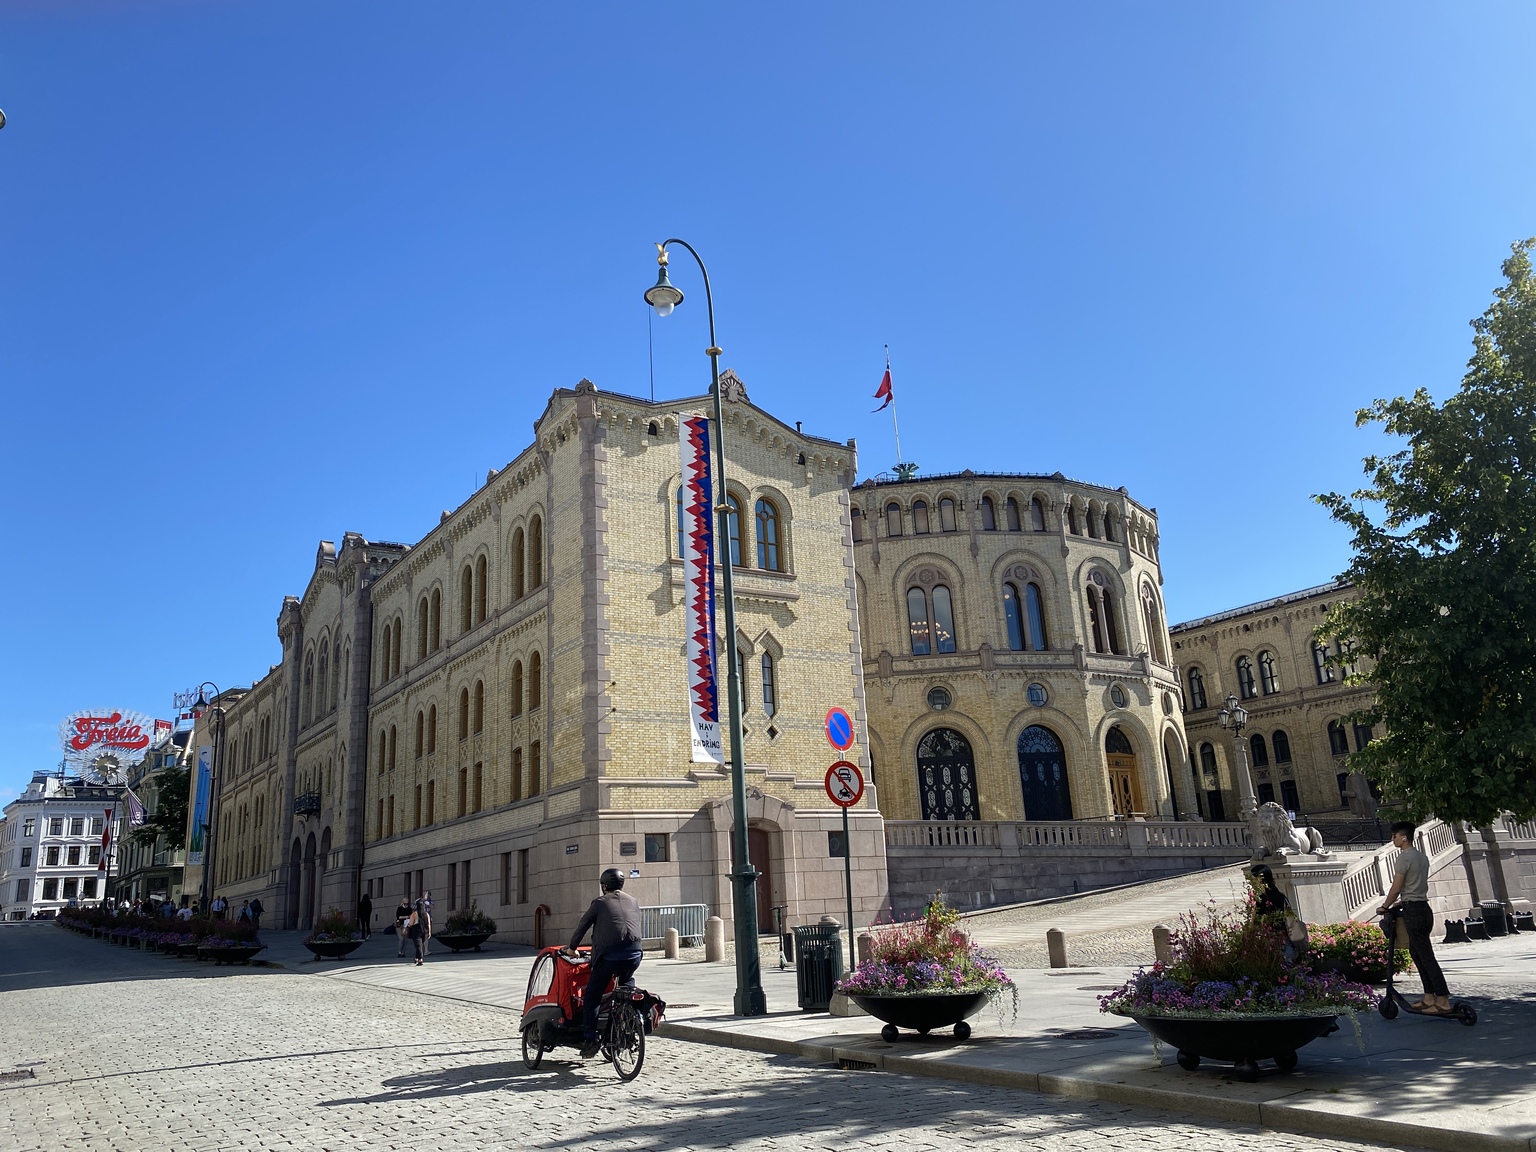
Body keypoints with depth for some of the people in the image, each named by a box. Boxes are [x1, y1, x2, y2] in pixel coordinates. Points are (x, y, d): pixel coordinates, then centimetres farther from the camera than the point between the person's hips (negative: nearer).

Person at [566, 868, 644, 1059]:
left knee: (591, 997, 5)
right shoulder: (633, 902, 20)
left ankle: (589, 1040, -3)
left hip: (609, 955, -4)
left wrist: (572, 948, 28)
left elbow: (583, 926, 14)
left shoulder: (600, 902, 10)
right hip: (634, 954, 4)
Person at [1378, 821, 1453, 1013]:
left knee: (1426, 956, -8)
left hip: (1413, 911, -10)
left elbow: (1396, 888, -13)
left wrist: (1384, 907, 0)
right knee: (1417, 953, 14)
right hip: (1424, 908, 10)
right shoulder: (1422, 857, 14)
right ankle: (1429, 998, 16)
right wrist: (1400, 904, 25)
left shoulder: (1404, 858, -13)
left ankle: (1444, 1002, -8)